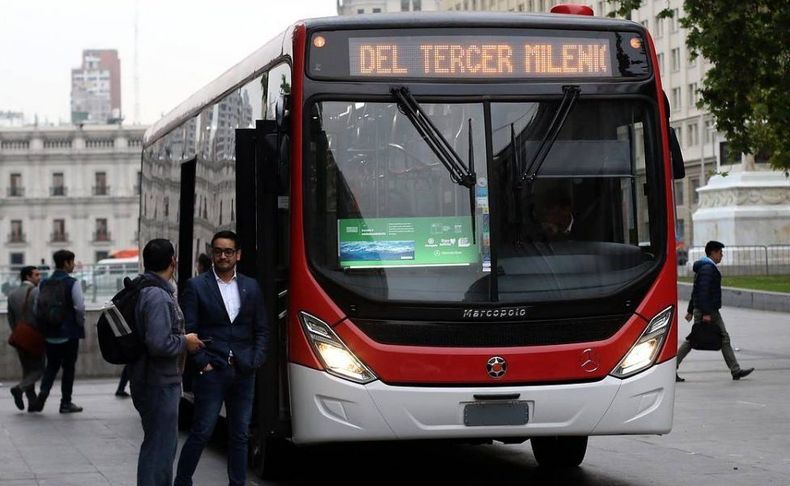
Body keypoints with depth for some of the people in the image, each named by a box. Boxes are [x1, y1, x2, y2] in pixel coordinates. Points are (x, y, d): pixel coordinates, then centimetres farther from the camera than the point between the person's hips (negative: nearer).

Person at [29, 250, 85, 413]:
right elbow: (80, 307, -16)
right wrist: (80, 323, 1)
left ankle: (43, 392, -9)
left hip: (49, 333, 5)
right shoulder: (72, 284, -12)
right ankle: (66, 403, 9)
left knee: (51, 366, 15)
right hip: (70, 332, -5)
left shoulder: (44, 284, 4)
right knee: (68, 367, 6)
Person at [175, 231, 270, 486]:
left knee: (240, 435, 9)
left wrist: (255, 361, 0)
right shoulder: (196, 287, -1)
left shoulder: (251, 287, 10)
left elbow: (262, 329, 12)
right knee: (201, 433, -3)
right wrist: (202, 363, -10)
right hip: (211, 371, -4)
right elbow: (188, 330, -4)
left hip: (243, 372, 4)